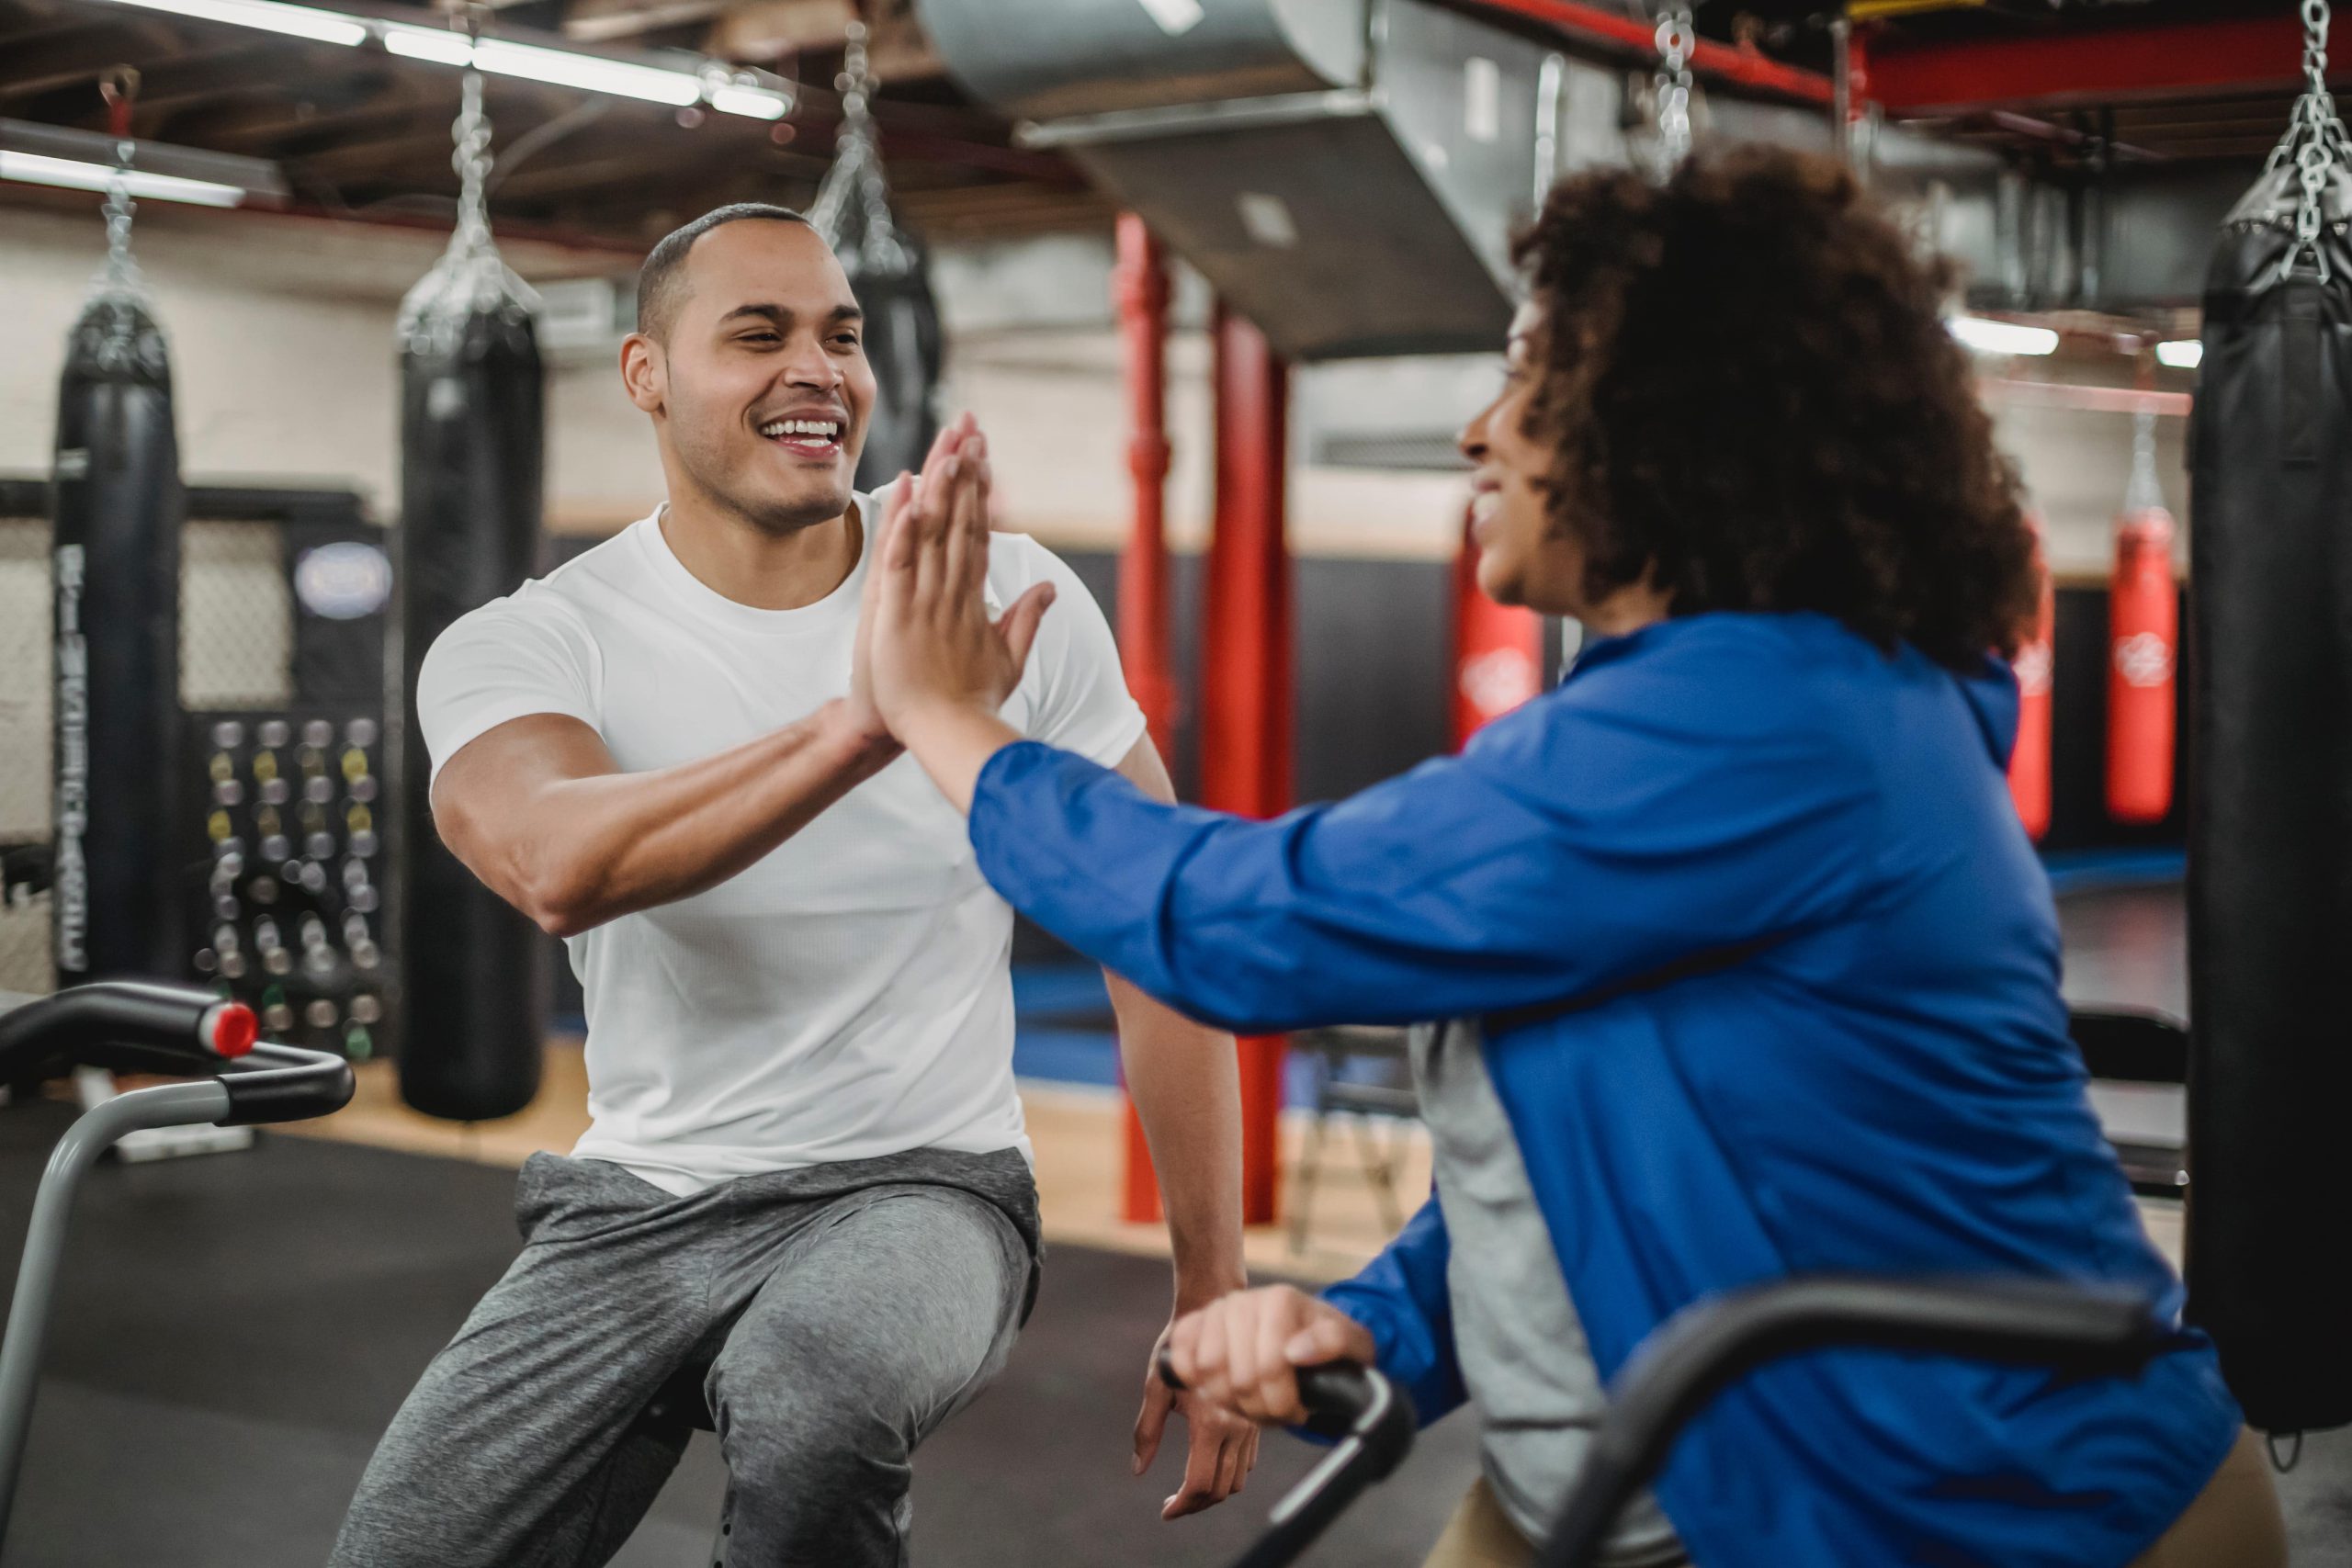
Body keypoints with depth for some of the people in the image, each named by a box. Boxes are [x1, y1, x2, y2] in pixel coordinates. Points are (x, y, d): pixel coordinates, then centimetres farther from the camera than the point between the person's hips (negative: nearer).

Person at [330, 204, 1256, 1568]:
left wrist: (1212, 1301, -3)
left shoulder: (1016, 600, -4)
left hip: (921, 1189, -1)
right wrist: (857, 728, -44)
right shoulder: (521, 648, -7)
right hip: (642, 1203, 2)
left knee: (810, 1397, -34)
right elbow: (559, 870, -31)